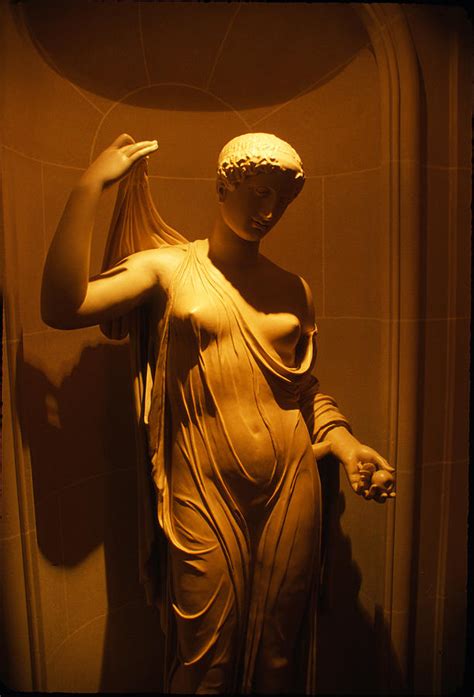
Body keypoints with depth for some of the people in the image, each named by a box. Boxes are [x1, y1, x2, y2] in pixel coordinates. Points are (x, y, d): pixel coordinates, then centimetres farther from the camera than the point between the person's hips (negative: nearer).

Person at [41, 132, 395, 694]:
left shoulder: (293, 289, 8)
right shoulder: (166, 267, -2)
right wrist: (89, 187, -14)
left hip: (292, 489, 4)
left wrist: (347, 446, 1)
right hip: (205, 496, -3)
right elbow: (63, 307, -17)